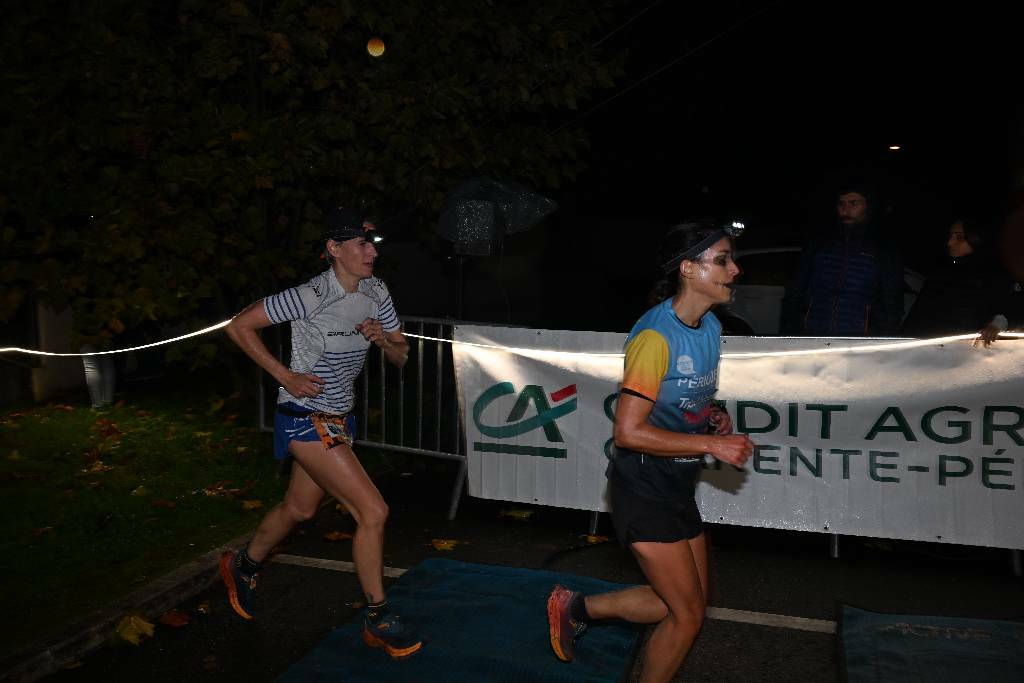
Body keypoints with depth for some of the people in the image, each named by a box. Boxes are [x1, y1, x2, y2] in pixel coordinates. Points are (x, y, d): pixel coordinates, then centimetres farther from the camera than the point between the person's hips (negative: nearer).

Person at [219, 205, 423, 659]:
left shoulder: (375, 293, -2)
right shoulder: (311, 296, -22)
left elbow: (401, 357, 5)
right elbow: (239, 327, -13)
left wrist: (383, 339, -16)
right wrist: (285, 375, -15)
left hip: (338, 417, 8)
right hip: (306, 418, -8)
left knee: (300, 509, 24)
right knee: (373, 512, -12)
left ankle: (243, 566, 51)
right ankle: (377, 620, 5)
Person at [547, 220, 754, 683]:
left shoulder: (710, 326, 4)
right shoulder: (656, 337, -24)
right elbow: (628, 432, -26)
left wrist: (716, 415, -1)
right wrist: (712, 444, -23)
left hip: (678, 488, 9)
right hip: (644, 491, -9)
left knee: (690, 602, 17)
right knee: (688, 614, 1)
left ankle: (578, 608, 31)